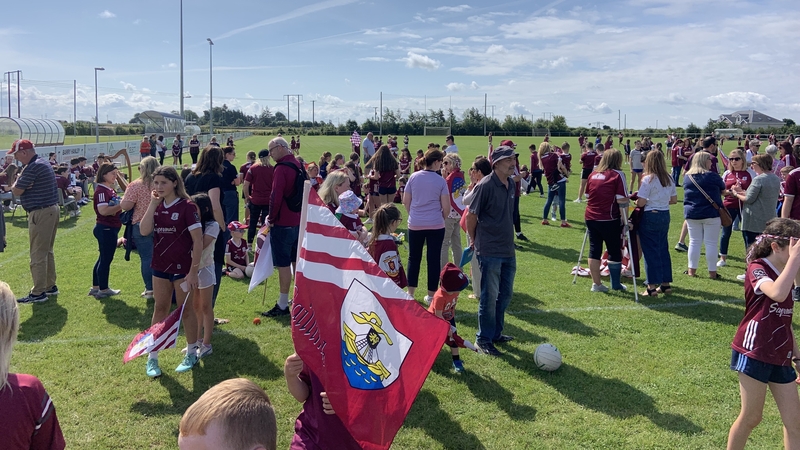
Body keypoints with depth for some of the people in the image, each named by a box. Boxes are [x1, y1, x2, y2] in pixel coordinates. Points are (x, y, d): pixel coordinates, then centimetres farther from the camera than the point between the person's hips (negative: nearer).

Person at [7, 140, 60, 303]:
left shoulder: (33, 167, -18)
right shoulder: (42, 162, 14)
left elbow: (16, 191, -13)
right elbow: (19, 187, 12)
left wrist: (18, 180, 6)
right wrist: (21, 183, -10)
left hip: (41, 214, -10)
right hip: (51, 210, 10)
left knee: (38, 255, -4)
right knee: (47, 252, 17)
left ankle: (38, 293, 1)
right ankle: (50, 286, 25)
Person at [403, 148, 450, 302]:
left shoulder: (413, 177, -1)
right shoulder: (441, 181, -6)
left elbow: (405, 201, 5)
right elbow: (446, 207, -5)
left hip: (415, 225, 2)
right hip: (436, 226, -2)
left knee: (414, 258, 13)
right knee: (433, 260, 6)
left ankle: (410, 293, 17)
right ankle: (431, 295, 11)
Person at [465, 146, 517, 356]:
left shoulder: (511, 184, 7)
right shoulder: (486, 185, -16)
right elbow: (471, 216, -10)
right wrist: (473, 240, 0)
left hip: (508, 250, 8)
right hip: (490, 251, -8)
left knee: (505, 294, 16)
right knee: (490, 296, 0)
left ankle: (496, 333, 32)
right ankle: (483, 339, 14)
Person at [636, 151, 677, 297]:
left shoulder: (648, 179, -14)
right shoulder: (669, 178, 6)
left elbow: (641, 202, -18)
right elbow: (674, 200, 12)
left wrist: (636, 202, 3)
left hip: (650, 216, -6)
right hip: (665, 216, 7)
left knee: (650, 251, -1)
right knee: (663, 249, 15)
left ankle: (652, 287, 2)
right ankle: (666, 283, 21)